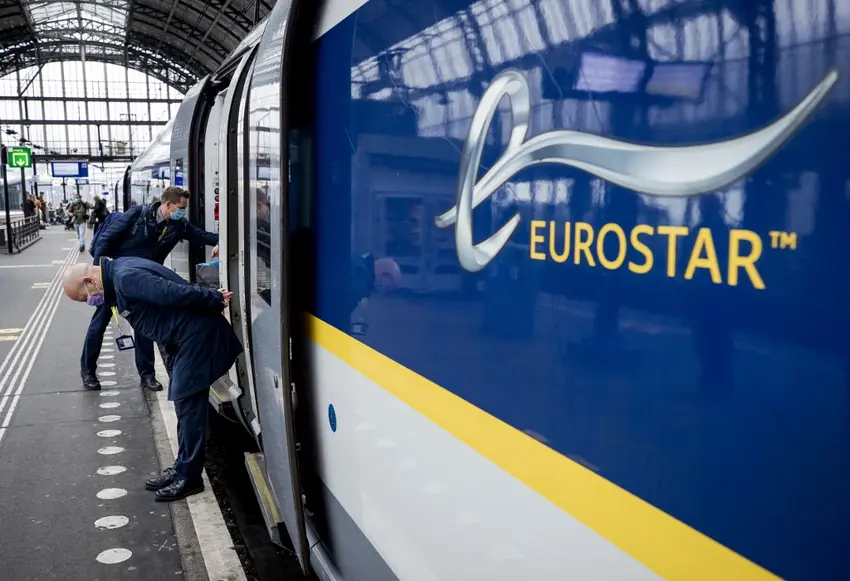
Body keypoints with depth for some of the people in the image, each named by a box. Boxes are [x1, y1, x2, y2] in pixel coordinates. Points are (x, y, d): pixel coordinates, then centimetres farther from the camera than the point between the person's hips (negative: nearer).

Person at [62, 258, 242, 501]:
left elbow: (175, 293, -26)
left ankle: (189, 477, 4)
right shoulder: (118, 273, 13)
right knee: (184, 403, 15)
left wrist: (215, 300, -18)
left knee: (187, 403, -5)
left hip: (196, 334, -10)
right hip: (184, 337, 10)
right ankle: (182, 467, 25)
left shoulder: (126, 278, -21)